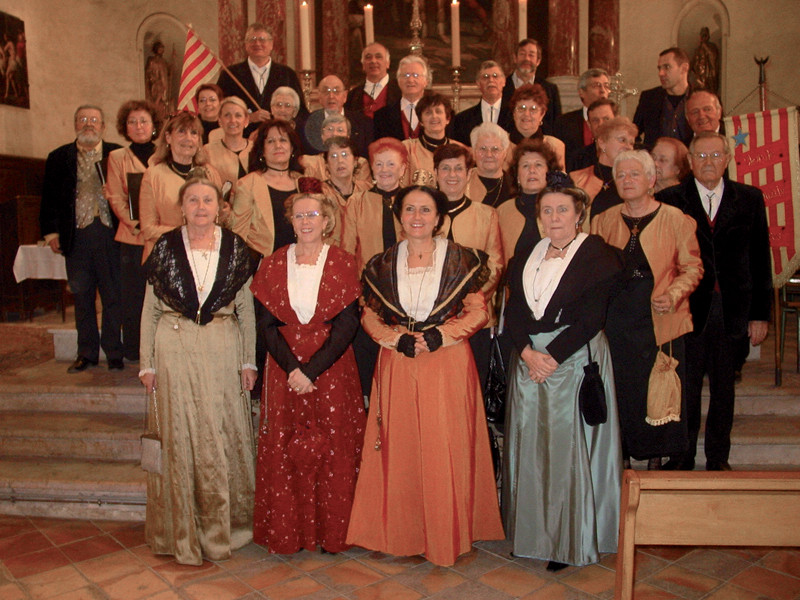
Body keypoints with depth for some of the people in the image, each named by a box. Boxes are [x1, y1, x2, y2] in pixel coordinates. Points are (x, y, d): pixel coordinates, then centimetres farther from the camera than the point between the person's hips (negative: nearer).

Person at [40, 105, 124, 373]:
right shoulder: (59, 158, 12)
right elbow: (50, 198, 11)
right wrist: (51, 232, 3)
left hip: (110, 234, -2)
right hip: (76, 235, 2)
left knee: (113, 296, 0)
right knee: (82, 296, 8)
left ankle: (114, 353, 11)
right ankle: (86, 353, 18)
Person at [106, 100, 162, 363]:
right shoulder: (117, 157, 12)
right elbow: (115, 197, 4)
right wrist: (133, 222, -12)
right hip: (132, 238, 0)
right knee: (133, 295, 0)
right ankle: (134, 352, 10)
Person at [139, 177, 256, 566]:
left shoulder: (234, 248, 3)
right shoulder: (166, 247, 2)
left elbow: (246, 309, 6)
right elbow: (150, 310, 5)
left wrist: (248, 360, 3)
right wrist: (147, 363, 1)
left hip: (222, 349, 0)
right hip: (175, 349, 0)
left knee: (224, 434, 4)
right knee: (179, 436, 5)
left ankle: (225, 524, 22)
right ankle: (183, 532, 20)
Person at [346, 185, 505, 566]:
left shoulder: (461, 260, 2)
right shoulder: (383, 264, 8)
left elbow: (478, 312, 1)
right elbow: (369, 316, 8)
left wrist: (439, 335, -13)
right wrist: (398, 339, -9)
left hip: (448, 363, -2)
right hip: (397, 365, 2)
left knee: (447, 447, 1)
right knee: (399, 447, 5)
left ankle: (448, 534, 18)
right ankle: (401, 532, 21)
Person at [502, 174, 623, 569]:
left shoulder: (596, 254, -4)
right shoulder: (527, 252, 12)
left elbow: (591, 318, -12)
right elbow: (513, 310, 4)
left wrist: (552, 356, -16)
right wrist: (528, 352, -11)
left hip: (574, 359, -5)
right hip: (528, 358, 5)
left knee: (568, 445, -1)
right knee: (529, 445, 9)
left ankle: (570, 540, 14)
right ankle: (531, 532, 23)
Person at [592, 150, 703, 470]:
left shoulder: (676, 219, 2)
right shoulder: (602, 221, 10)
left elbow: (692, 267, 3)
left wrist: (673, 295, -15)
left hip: (660, 321, -2)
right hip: (616, 321, 2)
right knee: (619, 390, 4)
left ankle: (656, 460, 18)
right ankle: (621, 460, 18)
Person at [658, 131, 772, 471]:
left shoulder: (750, 198, 7)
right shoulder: (670, 200, 1)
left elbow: (760, 259, 6)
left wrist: (760, 313, 2)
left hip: (732, 309, 2)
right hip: (688, 307, -2)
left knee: (724, 385, 11)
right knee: (687, 385, 5)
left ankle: (718, 458, 26)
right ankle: (683, 457, 20)